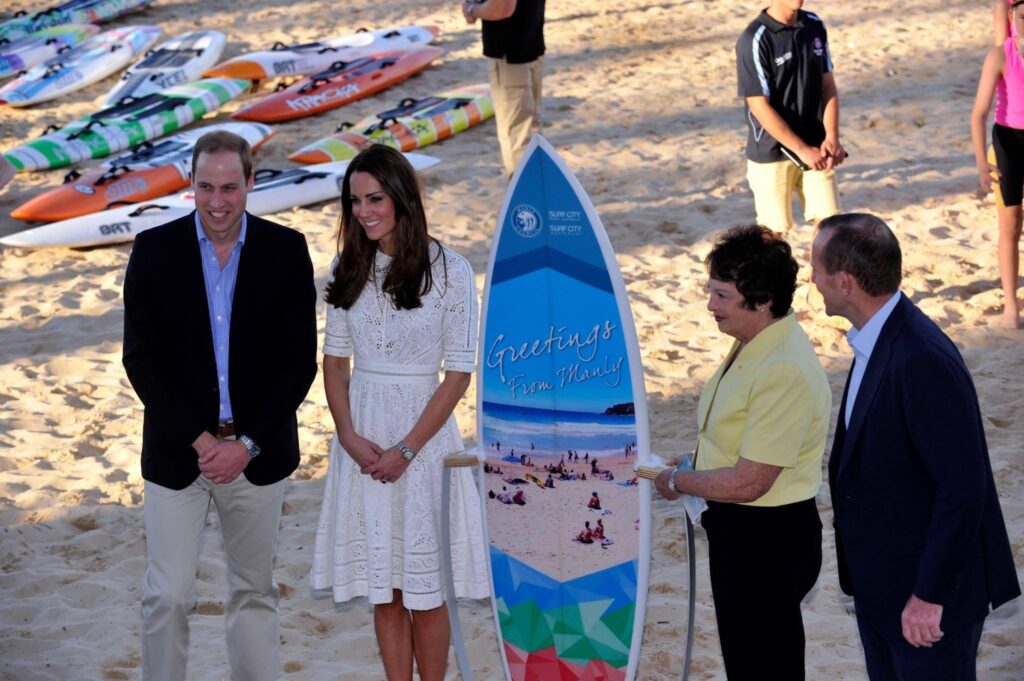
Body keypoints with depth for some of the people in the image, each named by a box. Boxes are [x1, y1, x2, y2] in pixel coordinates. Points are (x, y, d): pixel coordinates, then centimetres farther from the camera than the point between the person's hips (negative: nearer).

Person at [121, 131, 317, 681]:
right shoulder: (155, 250, -3)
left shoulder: (286, 251, -2)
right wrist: (199, 439, -11)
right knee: (167, 596, -3)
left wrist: (247, 444, -10)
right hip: (176, 451, -1)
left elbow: (301, 360, -3)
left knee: (254, 592, 12)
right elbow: (141, 360, -4)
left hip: (257, 453, 1)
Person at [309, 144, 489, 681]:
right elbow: (335, 359, 9)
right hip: (362, 432, 4)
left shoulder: (448, 270, -7)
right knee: (382, 588, 8)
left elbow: (458, 372, -8)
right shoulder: (348, 268, 6)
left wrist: (407, 449, -13)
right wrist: (348, 435, -6)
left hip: (422, 432, -4)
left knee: (423, 588, 0)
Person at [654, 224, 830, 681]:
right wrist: (695, 463, 7)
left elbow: (748, 482, -27)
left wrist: (678, 481, -12)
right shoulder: (754, 345, 3)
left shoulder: (785, 372, -28)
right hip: (740, 528, 10)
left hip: (770, 538, -10)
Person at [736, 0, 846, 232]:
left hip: (815, 148, 5)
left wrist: (832, 138, -7)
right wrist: (802, 150, -17)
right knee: (773, 231, 4)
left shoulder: (815, 27, 3)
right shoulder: (755, 40, -17)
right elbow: (760, 107, -17)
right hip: (771, 154, -5)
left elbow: (828, 85, 8)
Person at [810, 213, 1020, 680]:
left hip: (930, 588, -9)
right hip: (880, 580, 9)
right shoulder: (874, 340, 4)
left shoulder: (924, 360, -26)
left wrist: (930, 594, -22)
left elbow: (963, 487, -26)